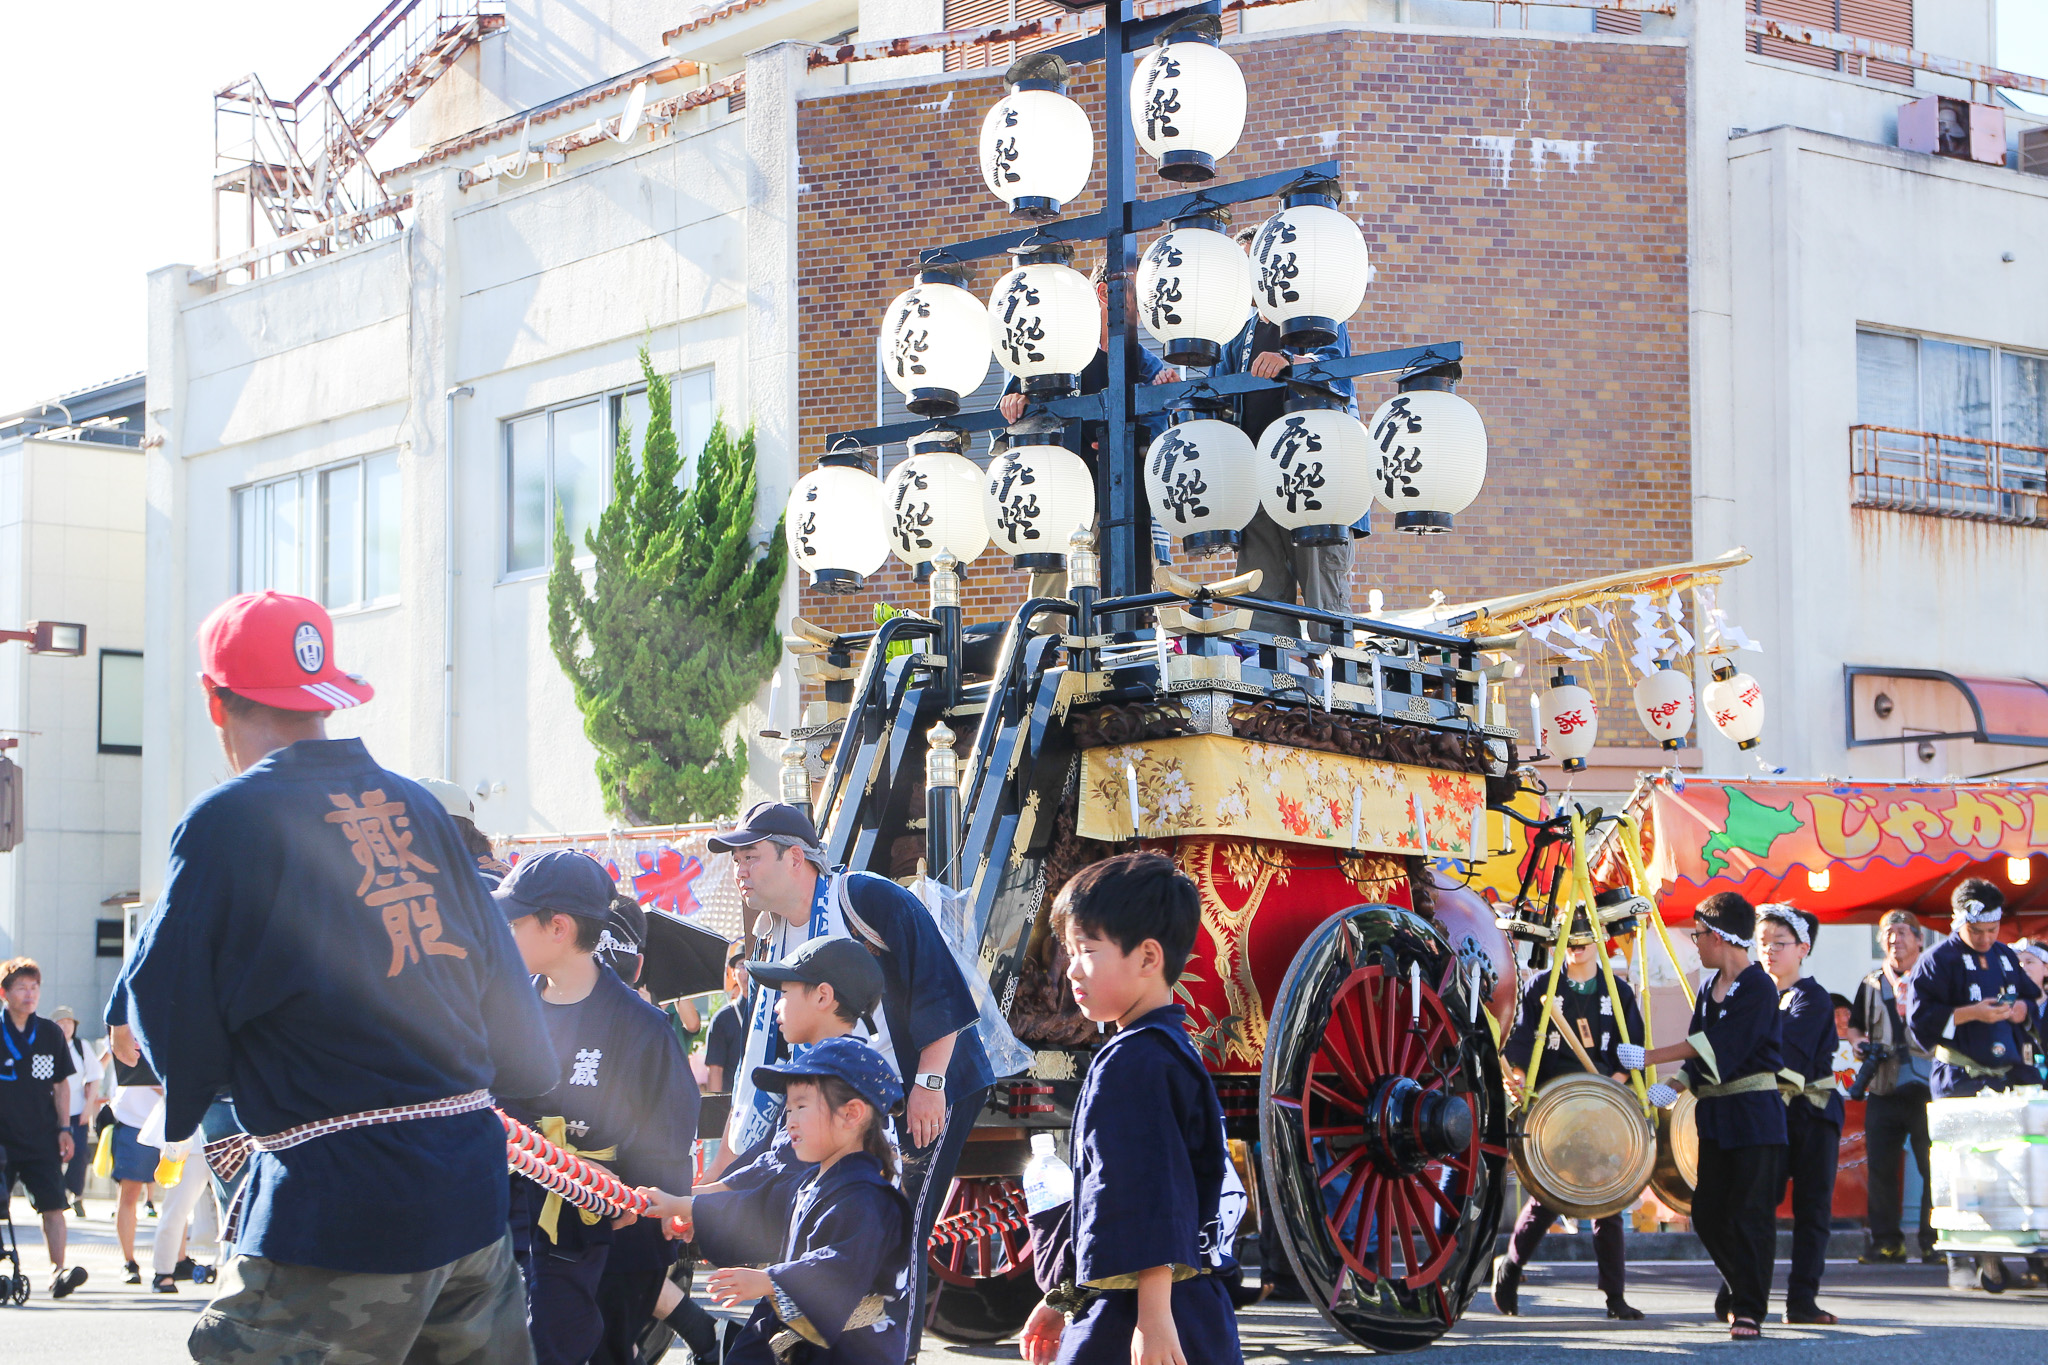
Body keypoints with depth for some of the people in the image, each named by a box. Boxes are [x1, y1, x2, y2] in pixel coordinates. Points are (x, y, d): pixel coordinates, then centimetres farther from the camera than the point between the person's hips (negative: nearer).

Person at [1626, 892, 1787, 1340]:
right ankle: (1738, 1292, 26)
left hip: (1755, 1113, -8)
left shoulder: (1758, 988, -13)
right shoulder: (1709, 989, 14)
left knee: (1749, 1214, -8)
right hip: (1715, 1114, 8)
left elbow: (1717, 1044, -19)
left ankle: (1748, 1310, -3)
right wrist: (1674, 1086, -1)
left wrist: (1649, 1057, -18)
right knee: (1707, 1212, 9)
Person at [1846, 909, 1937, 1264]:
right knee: (1881, 1166, 3)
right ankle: (1885, 1241, 10)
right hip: (1883, 1088, 4)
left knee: (1932, 1166, -5)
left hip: (1924, 1086, -4)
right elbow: (1854, 1026, 28)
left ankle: (1933, 1241, 0)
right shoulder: (1872, 984, 18)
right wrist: (1859, 1042, 6)